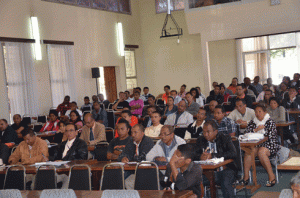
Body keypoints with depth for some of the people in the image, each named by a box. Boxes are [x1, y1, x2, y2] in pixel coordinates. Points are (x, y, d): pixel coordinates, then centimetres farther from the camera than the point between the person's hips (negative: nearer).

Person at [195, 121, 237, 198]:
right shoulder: (200, 139, 13)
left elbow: (233, 153, -14)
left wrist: (213, 155, -20)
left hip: (224, 169, -3)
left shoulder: (225, 138, 2)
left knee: (226, 184, -35)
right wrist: (200, 156, -20)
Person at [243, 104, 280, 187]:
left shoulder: (270, 122, 2)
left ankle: (272, 176, -28)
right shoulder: (252, 123, 15)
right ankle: (246, 176, -30)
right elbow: (246, 134, 6)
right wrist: (256, 129, -8)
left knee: (261, 152, -37)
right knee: (248, 151, -29)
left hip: (269, 145, -4)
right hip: (256, 145, 4)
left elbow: (271, 136, -9)